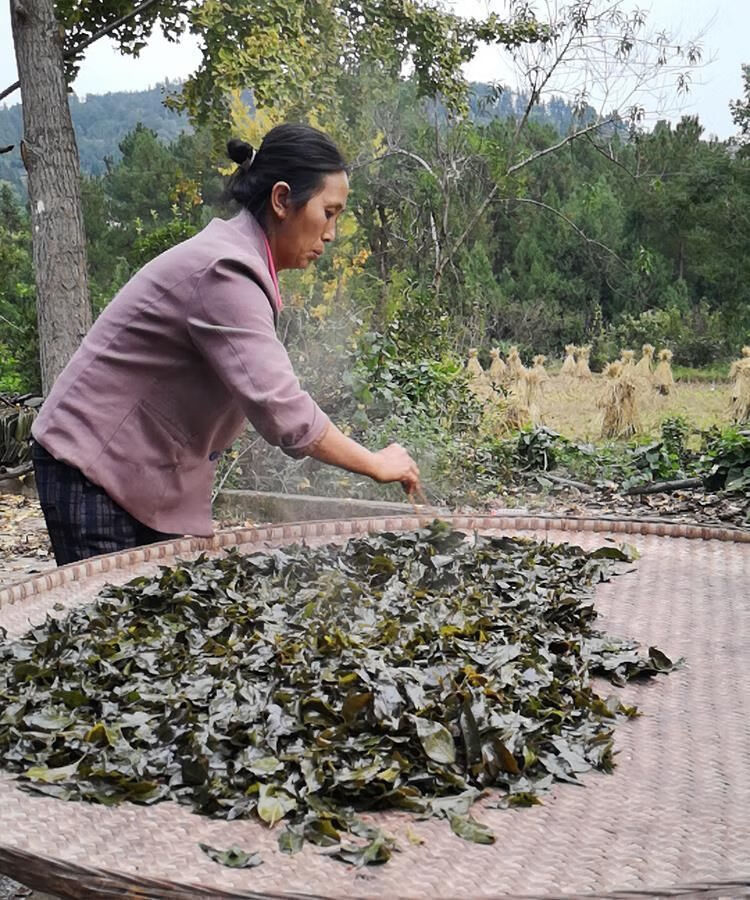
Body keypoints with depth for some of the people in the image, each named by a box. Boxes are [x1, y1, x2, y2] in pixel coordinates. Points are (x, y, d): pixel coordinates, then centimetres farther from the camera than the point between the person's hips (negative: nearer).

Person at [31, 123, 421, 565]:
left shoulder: (239, 262, 8)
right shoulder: (224, 272, -24)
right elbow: (280, 409, -30)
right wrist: (376, 465, -19)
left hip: (150, 475, 9)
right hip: (96, 474, -9)